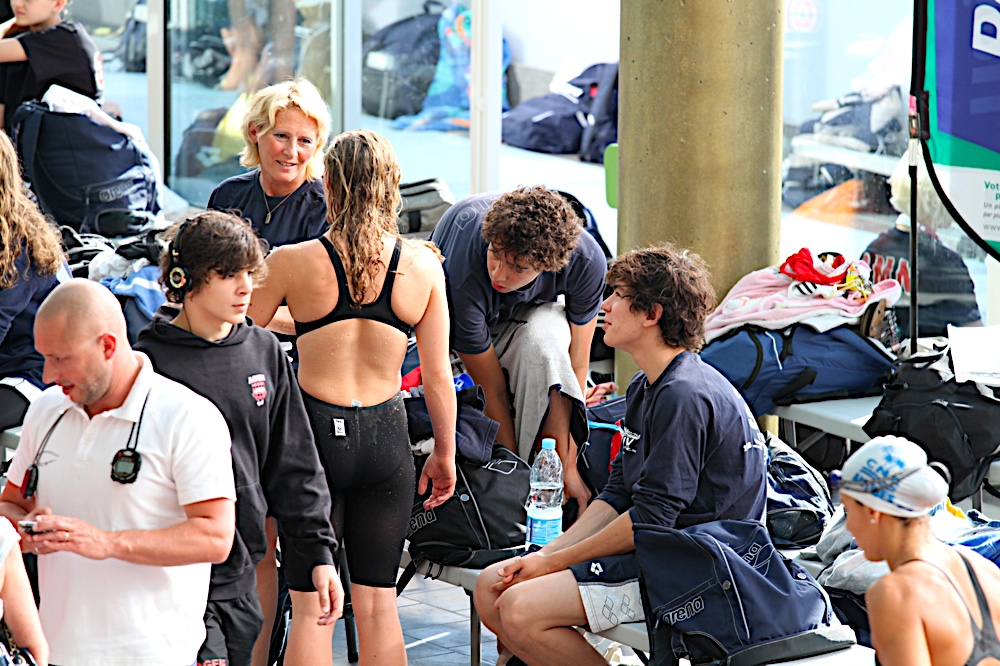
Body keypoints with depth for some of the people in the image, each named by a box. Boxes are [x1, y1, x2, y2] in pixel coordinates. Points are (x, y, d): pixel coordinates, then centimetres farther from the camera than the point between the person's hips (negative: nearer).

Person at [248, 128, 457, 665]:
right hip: (386, 438, 2)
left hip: (316, 430, -2)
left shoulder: (293, 263, -8)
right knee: (378, 602, 12)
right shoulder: (423, 265, -2)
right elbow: (437, 374, 2)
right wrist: (444, 452, 14)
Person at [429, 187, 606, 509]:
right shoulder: (463, 277, -41)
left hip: (530, 312, 0)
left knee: (544, 342, -36)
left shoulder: (586, 260, -34)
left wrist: (567, 469, -26)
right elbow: (494, 391, -32)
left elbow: (575, 366, -26)